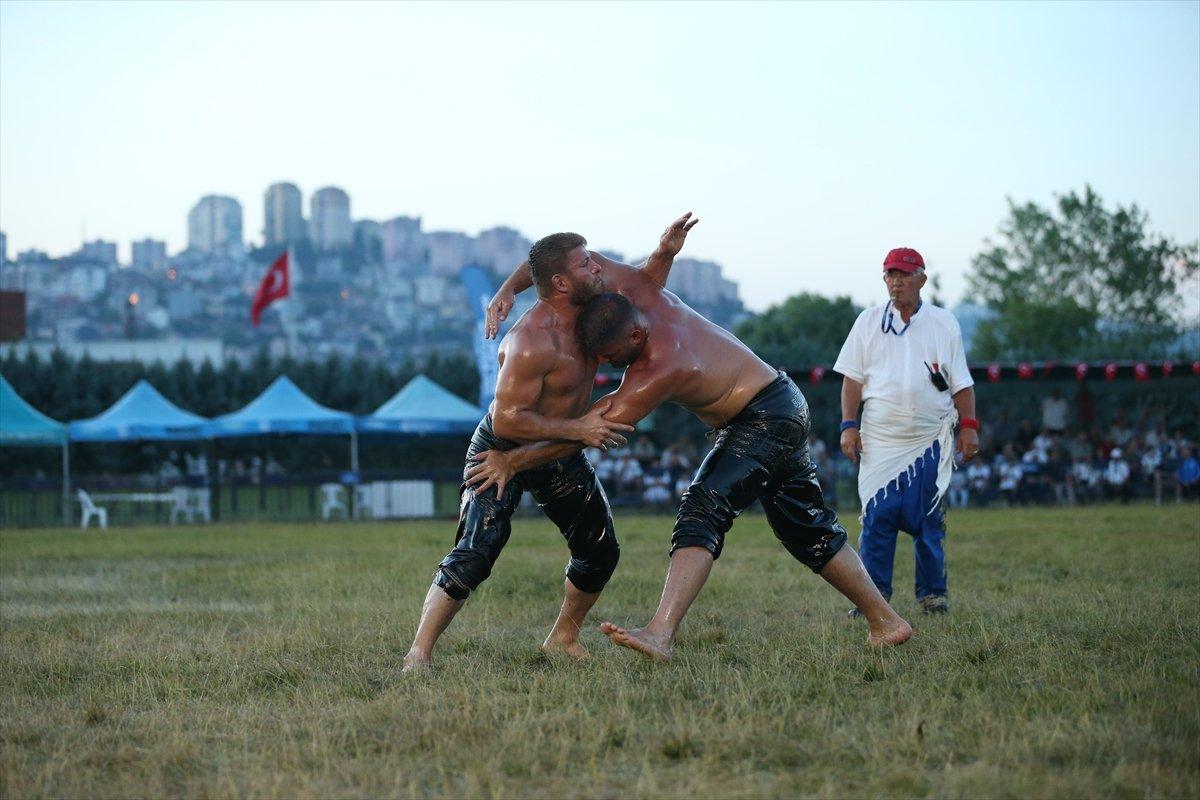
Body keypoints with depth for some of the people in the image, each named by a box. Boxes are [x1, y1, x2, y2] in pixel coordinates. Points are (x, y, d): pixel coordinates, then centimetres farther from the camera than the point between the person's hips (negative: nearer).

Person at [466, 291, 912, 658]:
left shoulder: (661, 369, -29)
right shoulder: (647, 297, -8)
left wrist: (513, 461, -23)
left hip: (767, 419, -11)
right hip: (783, 410, 11)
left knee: (702, 513, -25)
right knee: (807, 530, 19)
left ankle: (661, 633, -41)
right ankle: (884, 621, 29)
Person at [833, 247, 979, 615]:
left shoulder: (943, 323, 9)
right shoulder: (869, 321, 10)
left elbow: (961, 382, 9)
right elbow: (853, 378, 7)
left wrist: (969, 425, -1)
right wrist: (848, 424, -2)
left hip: (930, 439, 0)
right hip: (880, 438, 0)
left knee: (928, 519, -1)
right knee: (877, 515, -6)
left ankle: (932, 593, 8)